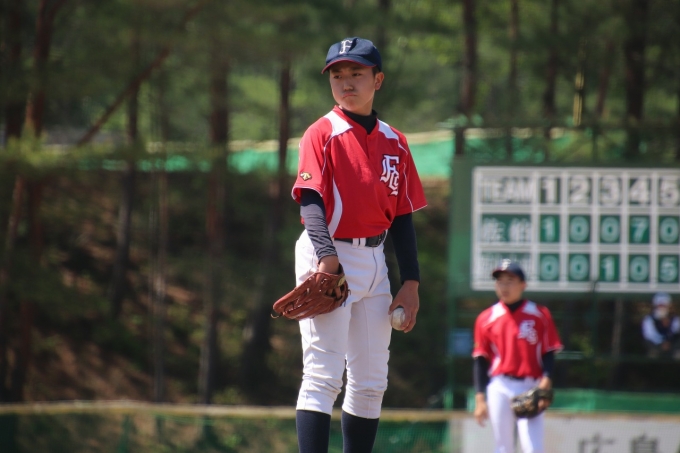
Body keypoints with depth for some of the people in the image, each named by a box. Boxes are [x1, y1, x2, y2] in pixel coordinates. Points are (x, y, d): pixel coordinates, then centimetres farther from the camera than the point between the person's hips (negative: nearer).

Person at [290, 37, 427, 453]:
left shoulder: (394, 142, 12)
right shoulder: (323, 134, -4)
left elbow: (402, 215, 13)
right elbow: (311, 200, -15)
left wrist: (411, 283, 7)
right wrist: (326, 256, -30)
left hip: (374, 260, 6)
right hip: (329, 258, -6)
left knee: (371, 383, 9)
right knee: (324, 376, -13)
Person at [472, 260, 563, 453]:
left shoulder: (540, 315, 5)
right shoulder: (486, 319, 8)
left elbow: (549, 354, 2)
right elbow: (480, 361, 8)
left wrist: (545, 383, -13)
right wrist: (480, 398, 2)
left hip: (531, 389, -2)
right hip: (499, 389, 2)